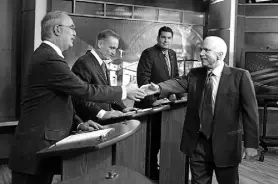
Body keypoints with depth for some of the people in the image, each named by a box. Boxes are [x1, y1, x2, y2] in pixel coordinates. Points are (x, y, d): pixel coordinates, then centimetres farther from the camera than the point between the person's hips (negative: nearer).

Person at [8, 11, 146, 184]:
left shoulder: (46, 55, 14)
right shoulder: (49, 59, -19)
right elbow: (86, 91, -19)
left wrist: (78, 124, 7)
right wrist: (124, 91, -8)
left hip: (43, 144, 10)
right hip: (37, 148, -10)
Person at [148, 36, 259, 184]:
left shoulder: (240, 76, -9)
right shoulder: (194, 74, 5)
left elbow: (250, 111, -10)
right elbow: (178, 84, -9)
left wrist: (251, 143, -12)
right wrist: (159, 88, -30)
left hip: (225, 144, -3)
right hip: (198, 143, 4)